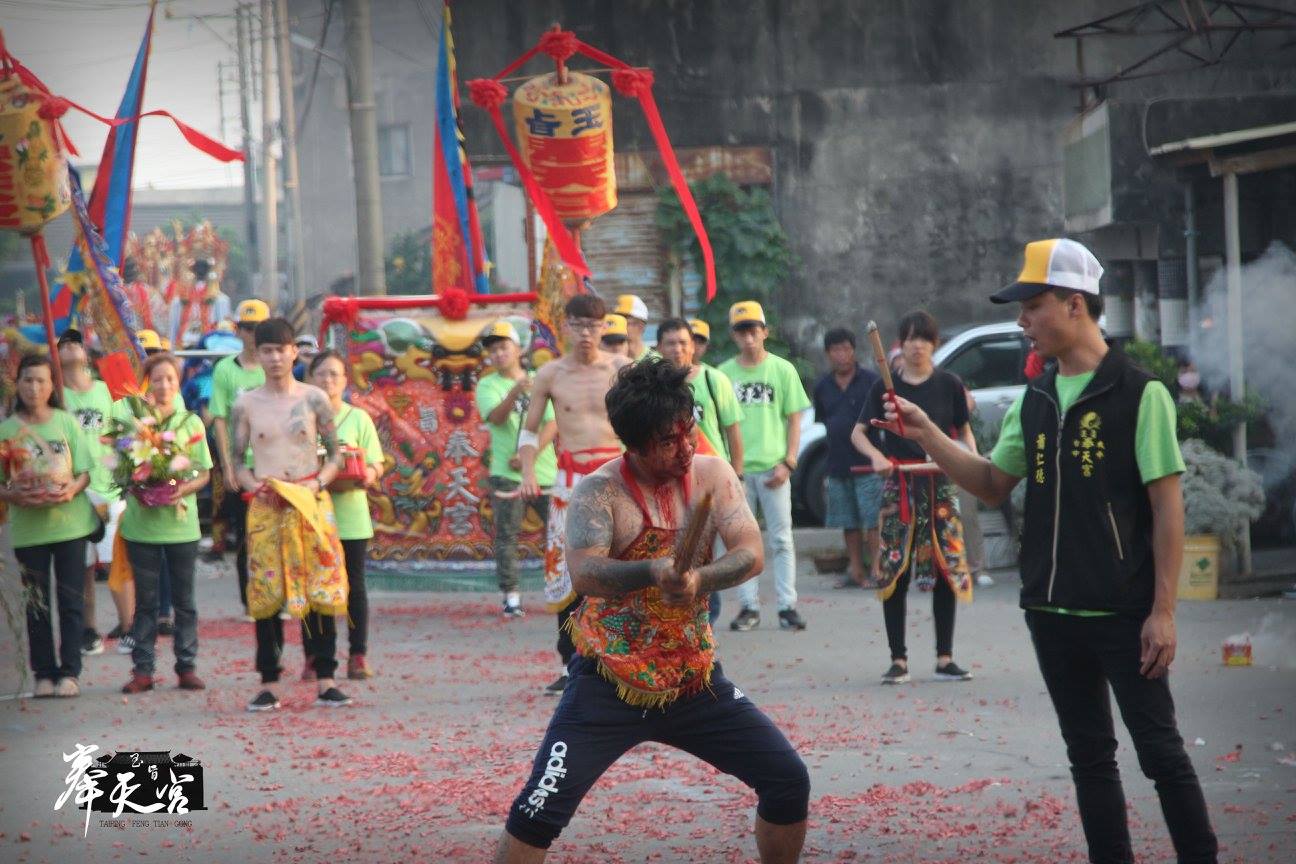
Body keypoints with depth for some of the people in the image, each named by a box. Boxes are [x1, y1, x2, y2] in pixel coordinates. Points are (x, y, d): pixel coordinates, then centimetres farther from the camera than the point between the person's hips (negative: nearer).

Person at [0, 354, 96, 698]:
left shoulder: (67, 422, 0)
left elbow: (85, 472, 1)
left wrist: (73, 489, -19)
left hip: (70, 522, 0)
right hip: (28, 527, 0)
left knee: (71, 601, 1)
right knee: (37, 603, 6)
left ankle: (69, 672, 7)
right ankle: (44, 673, 12)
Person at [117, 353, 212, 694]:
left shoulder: (191, 423, 4)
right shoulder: (136, 420, 4)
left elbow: (203, 473, 2)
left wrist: (182, 490, -15)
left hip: (180, 521, 0)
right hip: (142, 521, 0)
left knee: (184, 599, 5)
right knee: (145, 600, 5)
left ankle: (187, 666, 10)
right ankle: (142, 669, 8)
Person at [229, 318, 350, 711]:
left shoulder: (313, 399, 3)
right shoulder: (246, 405, 5)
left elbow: (335, 454, 5)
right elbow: (236, 461, 8)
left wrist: (318, 483, -11)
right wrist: (256, 486, -10)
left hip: (312, 502, 0)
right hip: (265, 507, 0)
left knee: (321, 588, -2)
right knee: (266, 592, -1)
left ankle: (325, 681, 3)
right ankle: (268, 683, 5)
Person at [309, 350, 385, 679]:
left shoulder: (358, 418, 5)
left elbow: (376, 465, 4)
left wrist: (368, 475, -19)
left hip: (350, 513, 0)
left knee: (354, 586, 3)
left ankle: (358, 656, 8)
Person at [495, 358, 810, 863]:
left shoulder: (712, 475, 0)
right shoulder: (600, 492, -12)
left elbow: (752, 553, -12)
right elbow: (583, 574, -29)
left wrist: (699, 578, -33)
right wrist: (653, 571, -47)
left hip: (696, 680, 4)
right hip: (609, 685, -4)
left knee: (787, 781, 2)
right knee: (541, 808, -15)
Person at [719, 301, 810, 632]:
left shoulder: (782, 370, 4)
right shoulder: (725, 373, 6)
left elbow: (794, 420, 5)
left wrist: (787, 463, -5)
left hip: (772, 468, -1)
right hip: (736, 469, 1)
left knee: (781, 540, 1)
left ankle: (787, 606, 4)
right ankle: (749, 607, 9)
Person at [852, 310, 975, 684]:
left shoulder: (949, 384, 3)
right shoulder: (886, 387, 3)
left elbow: (963, 429, 9)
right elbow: (858, 432, 2)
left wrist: (972, 454, -12)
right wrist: (876, 455, -18)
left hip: (940, 484, 0)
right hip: (897, 485, 0)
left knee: (947, 570, 0)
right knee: (894, 573, -1)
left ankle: (945, 659, 7)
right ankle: (898, 660, 6)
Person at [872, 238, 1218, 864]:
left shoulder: (1138, 393, -9)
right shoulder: (1035, 401, 10)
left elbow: (1167, 508, -10)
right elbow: (993, 485, 16)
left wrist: (1163, 610, -13)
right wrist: (926, 434, 3)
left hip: (1123, 615, -6)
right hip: (1051, 612, 6)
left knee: (1160, 751, -3)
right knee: (1089, 754, 11)